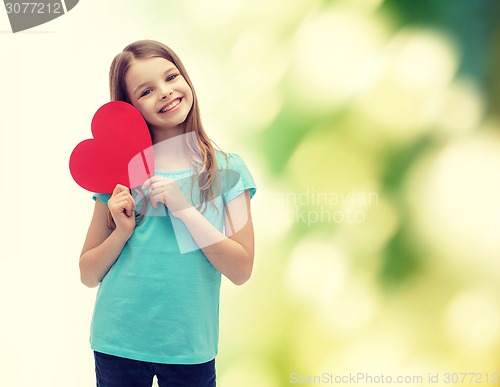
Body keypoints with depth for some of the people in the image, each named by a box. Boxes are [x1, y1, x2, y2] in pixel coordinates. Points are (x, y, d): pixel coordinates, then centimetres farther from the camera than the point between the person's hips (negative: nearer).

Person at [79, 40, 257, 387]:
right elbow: (89, 275, 5)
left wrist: (184, 209, -16)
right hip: (117, 345, 1)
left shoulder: (227, 170, -2)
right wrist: (122, 232, -13)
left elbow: (241, 270, -8)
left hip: (189, 348, -1)